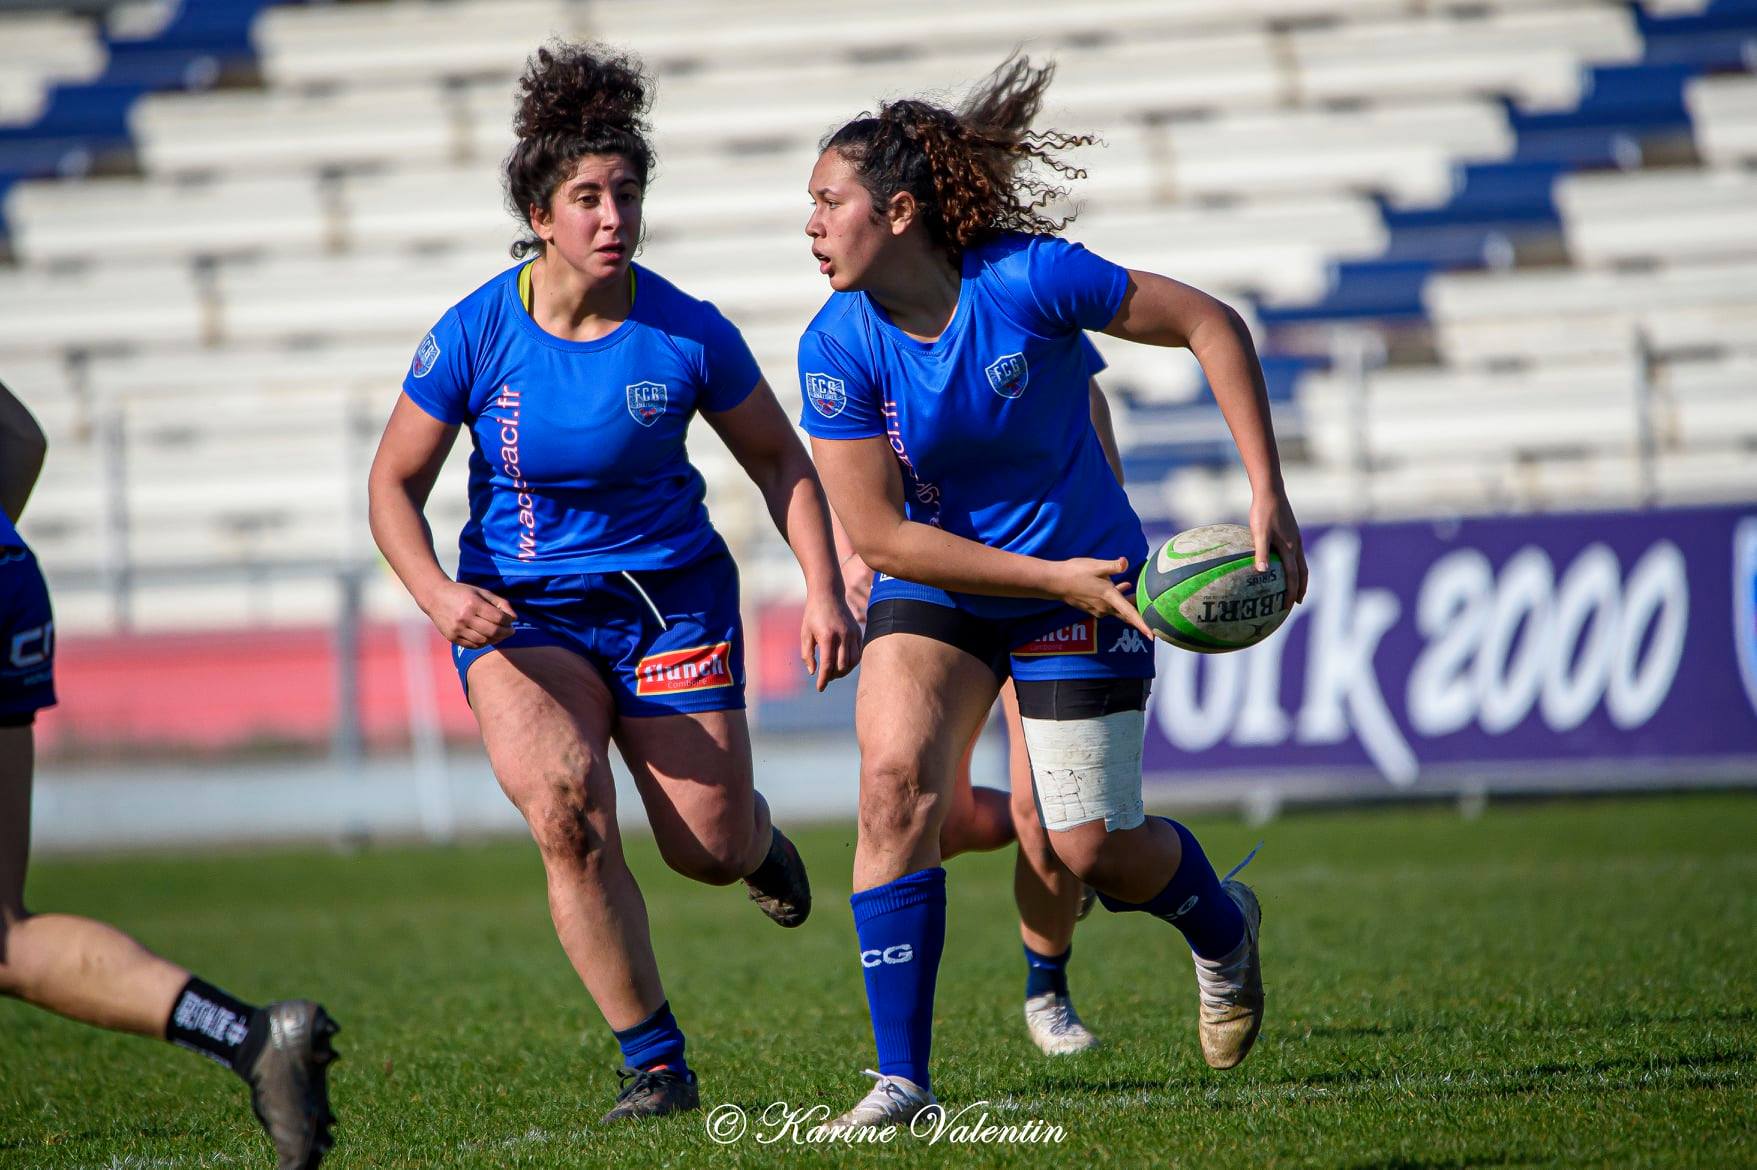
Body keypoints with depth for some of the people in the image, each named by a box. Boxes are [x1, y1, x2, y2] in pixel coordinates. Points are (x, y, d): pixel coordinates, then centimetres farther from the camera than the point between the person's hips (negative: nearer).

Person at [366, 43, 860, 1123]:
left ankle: (761, 839, 40)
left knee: (711, 848, -3)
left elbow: (780, 462, 2)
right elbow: (395, 483, -3)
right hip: (521, 613, 0)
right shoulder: (476, 335, -13)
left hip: (671, 597, 0)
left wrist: (824, 591, -9)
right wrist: (439, 594, -20)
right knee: (565, 809, -25)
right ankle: (656, 1063, -13)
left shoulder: (688, 334, -12)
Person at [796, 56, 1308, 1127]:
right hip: (934, 589, 2)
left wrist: (1268, 495, -16)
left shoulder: (1029, 278, -23)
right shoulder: (838, 348, -17)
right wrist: (1052, 576, -21)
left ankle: (1221, 924, 37)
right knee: (894, 779, -22)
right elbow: (878, 533, -15)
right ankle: (902, 1079, -17)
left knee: (1096, 849, -1)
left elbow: (1212, 324, -13)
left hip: (1082, 578, -2)